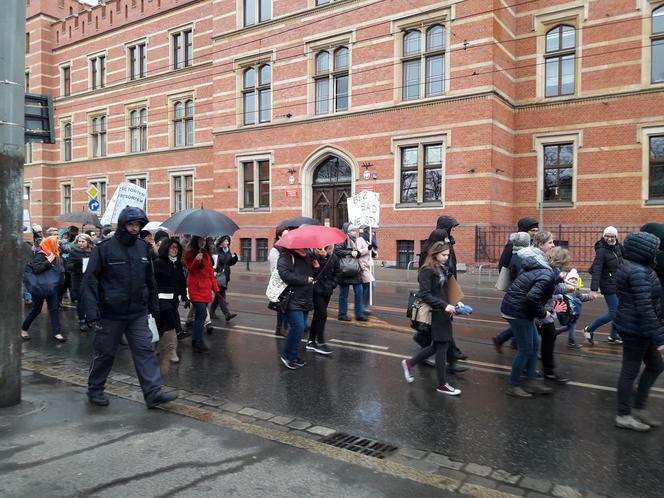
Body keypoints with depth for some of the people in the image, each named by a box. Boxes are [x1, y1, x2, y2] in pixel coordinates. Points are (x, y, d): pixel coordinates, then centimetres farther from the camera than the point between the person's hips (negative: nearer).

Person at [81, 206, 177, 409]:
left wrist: (153, 305, 14)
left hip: (138, 313, 4)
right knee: (105, 353, 11)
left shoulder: (142, 247, 6)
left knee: (145, 350, -1)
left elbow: (149, 279, 14)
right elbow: (90, 279, -11)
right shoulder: (105, 247, -9)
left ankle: (153, 393, 2)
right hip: (111, 314, -4)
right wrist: (92, 311, -17)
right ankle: (95, 390, 31)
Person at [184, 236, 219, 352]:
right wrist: (196, 261, -25)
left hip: (206, 288, 6)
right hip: (195, 288, -6)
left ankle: (195, 341, 18)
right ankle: (198, 342, -10)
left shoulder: (207, 255, 14)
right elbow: (190, 270, -7)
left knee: (200, 315, 9)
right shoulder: (189, 253, -1)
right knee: (202, 314, -16)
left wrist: (215, 287, 11)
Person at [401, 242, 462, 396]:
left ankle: (409, 363, 33)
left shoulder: (444, 268, 10)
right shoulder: (427, 270, -14)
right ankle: (442, 385, 16)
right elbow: (425, 295, -20)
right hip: (435, 315, -8)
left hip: (443, 313, 8)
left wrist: (454, 303, 3)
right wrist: (444, 305, -23)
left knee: (437, 346, 16)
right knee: (442, 347, 1)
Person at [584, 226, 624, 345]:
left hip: (619, 285, 7)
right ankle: (589, 329, 10)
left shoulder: (617, 247, 2)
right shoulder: (601, 250, -18)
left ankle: (614, 336, 26)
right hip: (608, 286, -7)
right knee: (613, 313, -6)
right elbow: (596, 270, -25)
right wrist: (594, 289, -31)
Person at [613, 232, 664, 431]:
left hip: (636, 327, 10)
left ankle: (639, 408, 27)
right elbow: (644, 308, -26)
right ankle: (624, 416, 15)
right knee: (630, 370, 2)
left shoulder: (633, 267, 11)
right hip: (636, 329, -10)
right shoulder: (638, 272, -22)